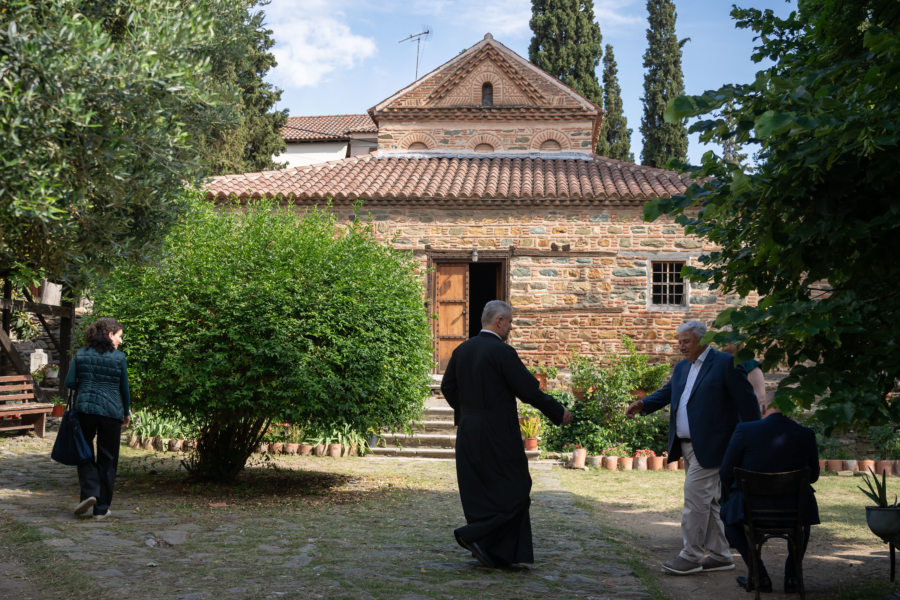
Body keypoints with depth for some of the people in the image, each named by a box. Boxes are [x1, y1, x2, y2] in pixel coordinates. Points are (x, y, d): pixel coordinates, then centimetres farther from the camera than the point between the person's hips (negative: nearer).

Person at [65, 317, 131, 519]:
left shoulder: (80, 354, 5)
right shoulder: (119, 357, -1)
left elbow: (70, 382, 1)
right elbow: (124, 388, 4)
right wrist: (127, 413, 16)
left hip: (85, 409, 2)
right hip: (111, 412, -2)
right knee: (107, 460, 7)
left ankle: (89, 493, -7)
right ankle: (101, 508, 10)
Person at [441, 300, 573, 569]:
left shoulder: (461, 350, 6)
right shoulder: (503, 352, -15)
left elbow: (447, 387, 13)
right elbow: (529, 390, -14)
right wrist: (559, 413, -2)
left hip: (468, 433, 8)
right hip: (498, 435, -8)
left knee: (480, 492, 13)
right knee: (515, 491, 3)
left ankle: (489, 553, 19)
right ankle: (475, 534, -6)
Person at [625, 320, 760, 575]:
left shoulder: (726, 363, -9)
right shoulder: (681, 367, 16)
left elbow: (747, 402, -10)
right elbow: (666, 392, 13)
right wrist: (643, 405, -6)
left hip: (710, 446, -8)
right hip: (687, 446, 8)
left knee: (695, 496, -9)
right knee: (707, 499, 13)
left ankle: (691, 556, -1)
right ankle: (719, 555, 23)